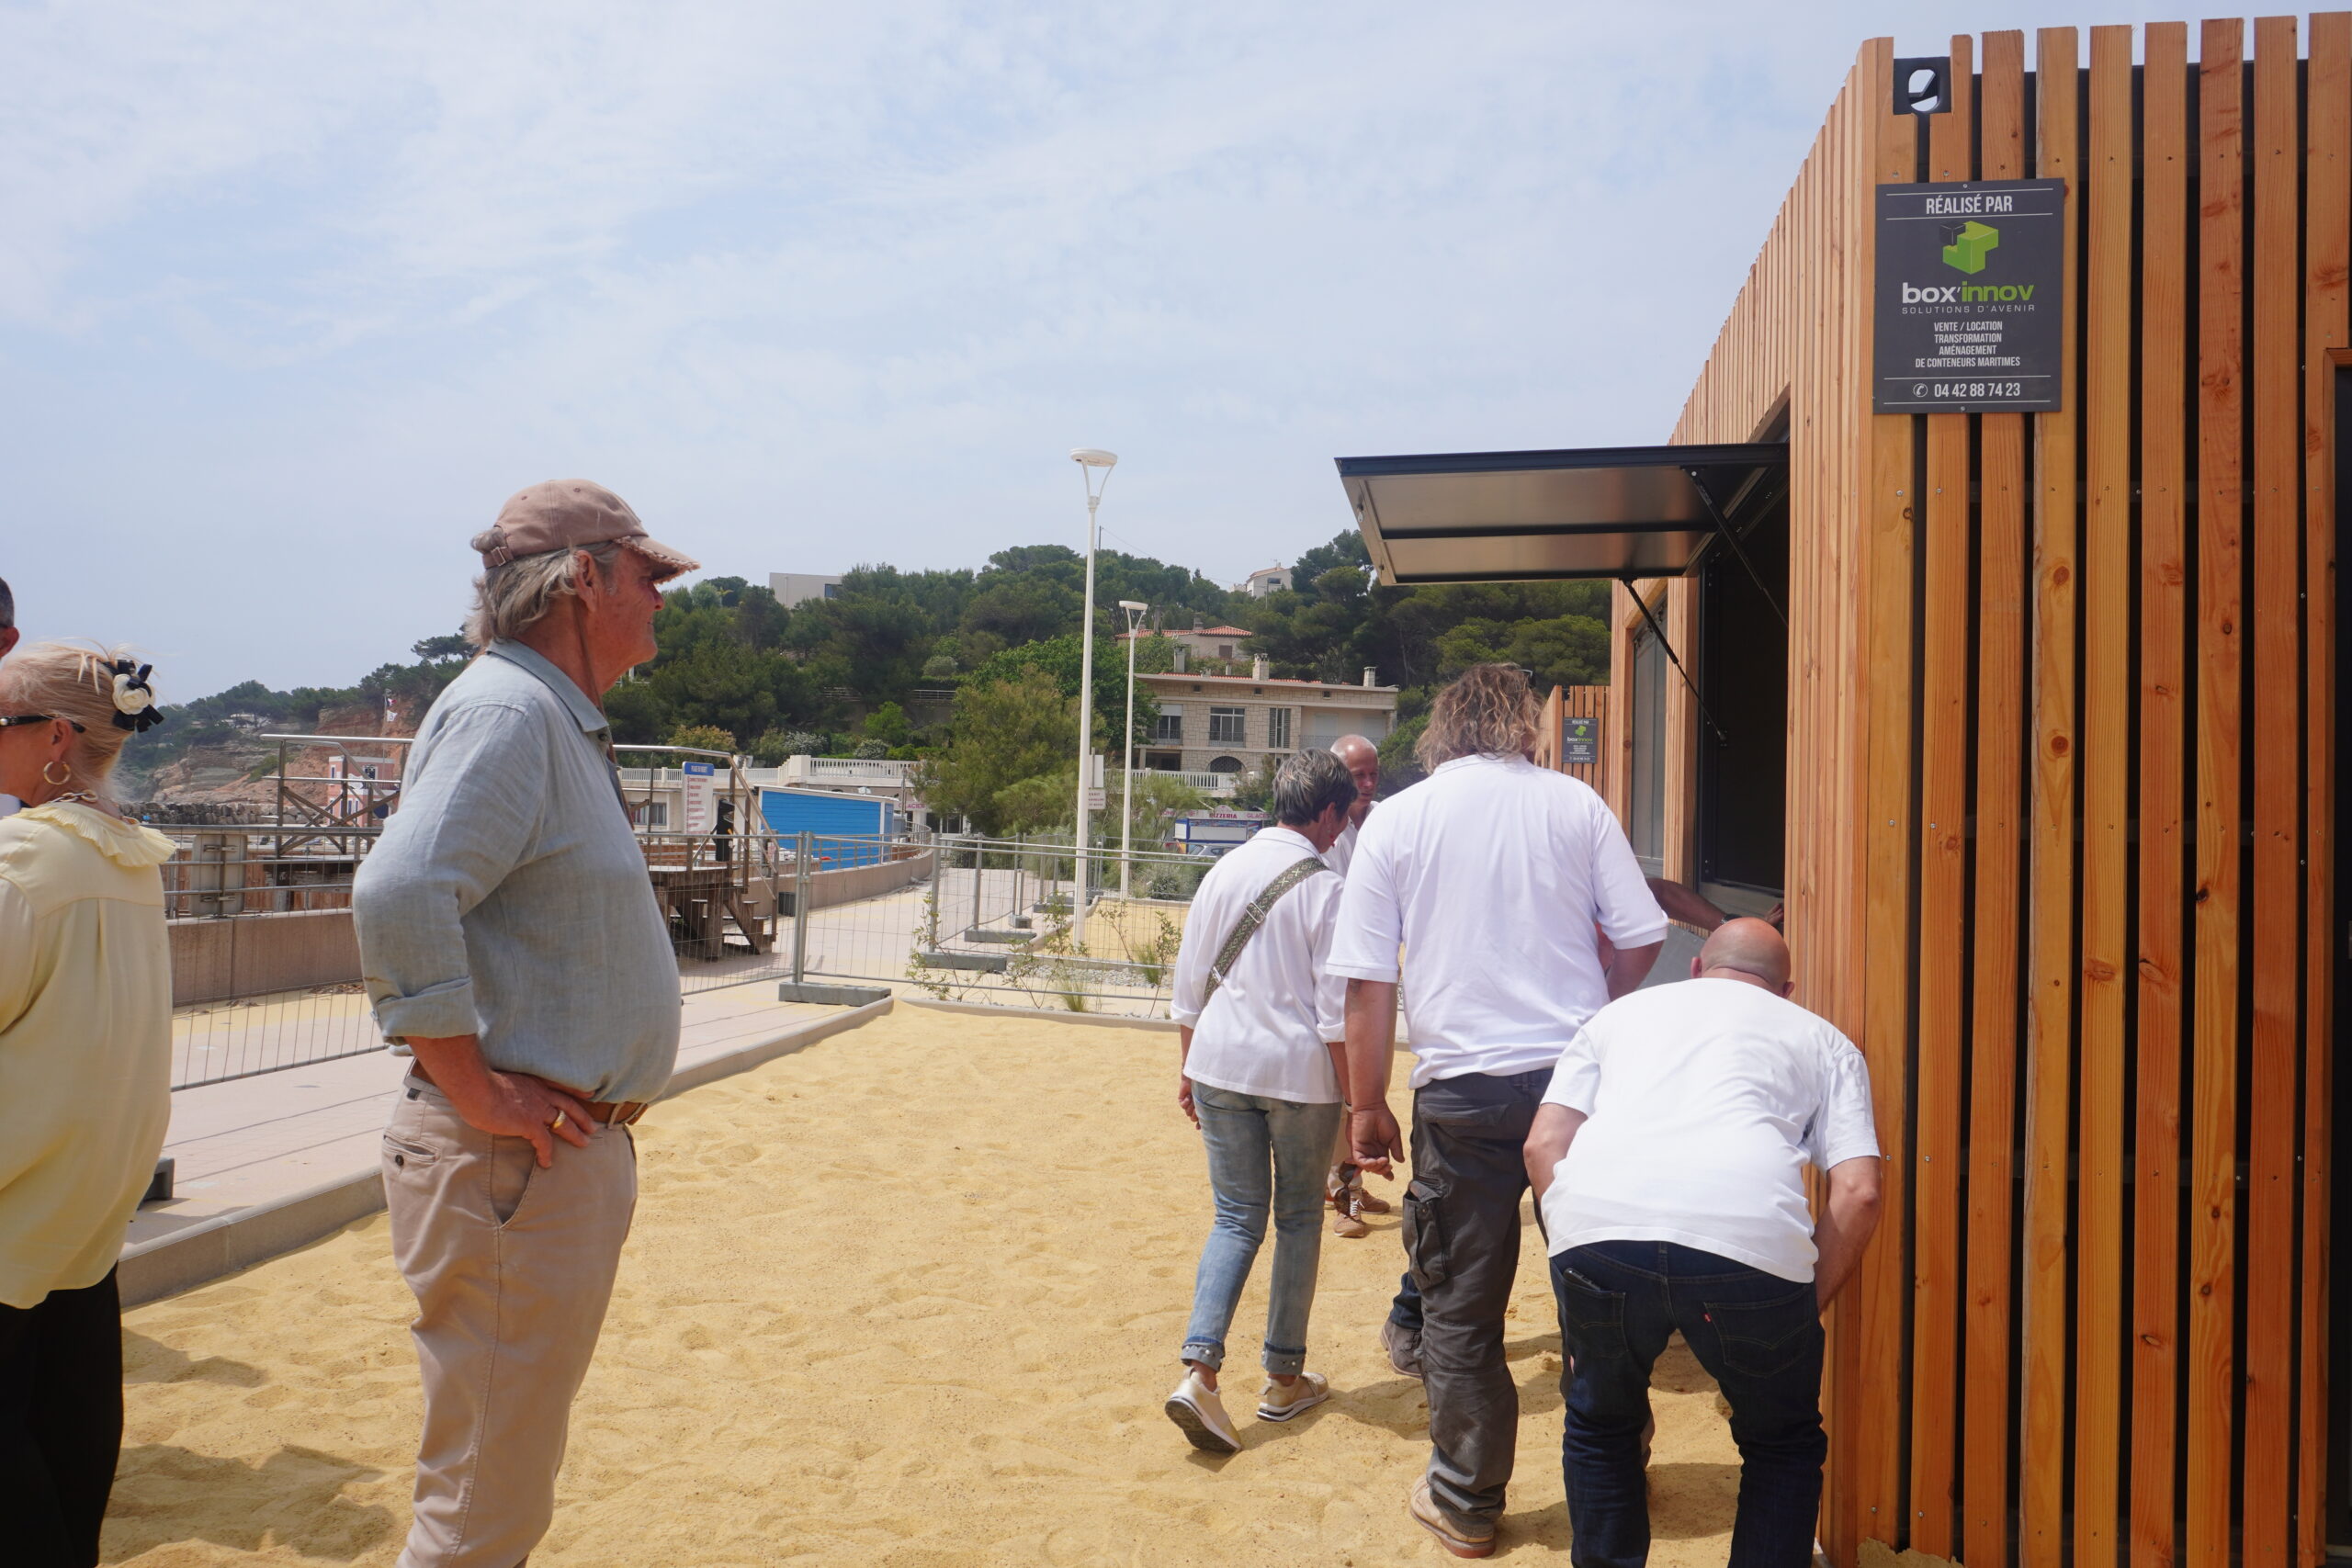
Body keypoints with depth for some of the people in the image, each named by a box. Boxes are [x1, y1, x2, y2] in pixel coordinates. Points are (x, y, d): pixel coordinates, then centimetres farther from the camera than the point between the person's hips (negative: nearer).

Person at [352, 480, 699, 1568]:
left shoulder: (561, 720, 16)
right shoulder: (506, 709, -16)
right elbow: (397, 894, -30)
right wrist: (472, 1089, -24)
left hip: (574, 1147, 10)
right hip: (517, 1163, -10)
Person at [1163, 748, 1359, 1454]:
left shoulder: (1224, 873, 4)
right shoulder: (1325, 890, -10)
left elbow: (1189, 983, 8)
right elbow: (1336, 1011, -11)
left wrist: (1187, 1065, 19)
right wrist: (1352, 1096, -2)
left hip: (1221, 1063, 4)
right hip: (1300, 1072, -4)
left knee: (1236, 1217, 10)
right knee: (1298, 1219, 13)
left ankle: (1199, 1370, -5)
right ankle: (1284, 1378, 24)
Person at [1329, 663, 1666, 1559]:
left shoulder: (1396, 820, 1)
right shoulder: (1573, 803, 3)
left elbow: (1368, 983, -2)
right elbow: (1641, 938, 3)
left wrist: (1367, 1106, 7)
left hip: (1464, 1090, -2)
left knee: (1461, 1308, 10)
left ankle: (1466, 1502, 21)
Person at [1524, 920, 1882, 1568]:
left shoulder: (1622, 1011, 32)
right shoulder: (1822, 1039, 29)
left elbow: (1544, 1144, 18)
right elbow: (1858, 1191, 14)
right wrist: (1809, 1306, 22)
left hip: (1595, 1223, 1)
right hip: (1750, 1234, -1)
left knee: (1600, 1423, 28)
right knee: (1783, 1444, 26)